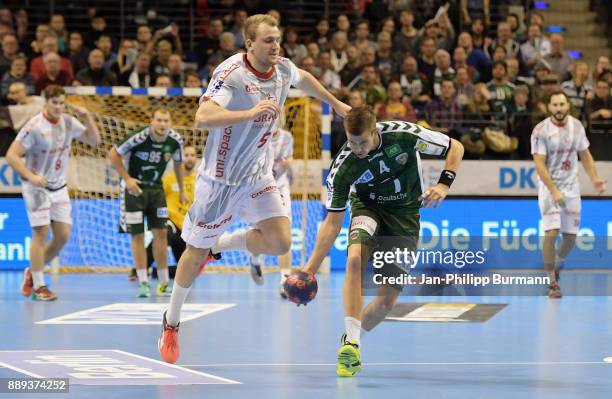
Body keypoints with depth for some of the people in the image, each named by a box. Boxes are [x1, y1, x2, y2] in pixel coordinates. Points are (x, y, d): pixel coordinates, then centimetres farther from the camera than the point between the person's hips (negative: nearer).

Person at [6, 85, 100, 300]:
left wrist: (88, 118, -9)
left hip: (59, 188, 6)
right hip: (37, 186, -6)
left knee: (63, 235, 4)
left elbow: (94, 140, 8)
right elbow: (11, 155, -20)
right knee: (41, 234, -9)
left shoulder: (68, 122, 0)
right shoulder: (35, 127, -18)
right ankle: (39, 287, -3)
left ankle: (32, 272, 22)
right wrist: (30, 176, -32)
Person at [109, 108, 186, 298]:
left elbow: (178, 163, 9)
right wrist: (127, 178, -19)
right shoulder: (139, 138, -26)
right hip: (134, 187, -4)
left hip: (155, 188, 4)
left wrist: (182, 190, 12)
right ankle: (143, 282, 2)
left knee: (160, 233, 0)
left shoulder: (175, 140, -11)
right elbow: (113, 154, -14)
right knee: (138, 235, -4)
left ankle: (164, 282, 7)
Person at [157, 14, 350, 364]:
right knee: (196, 252, 5)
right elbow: (204, 117, -39)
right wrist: (251, 112, -47)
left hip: (259, 174, 6)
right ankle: (172, 322, 25)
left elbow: (304, 78, 22)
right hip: (220, 177, -6)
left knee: (280, 242, -10)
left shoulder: (284, 69, -4)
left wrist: (336, 104, 31)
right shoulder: (231, 73, -25)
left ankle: (217, 246, 17)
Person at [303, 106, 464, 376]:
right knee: (355, 258, -34)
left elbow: (454, 147, -11)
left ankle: (351, 339, 20)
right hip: (368, 207, 0)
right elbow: (333, 222, -14)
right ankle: (351, 343, -32)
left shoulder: (404, 134, -26)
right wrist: (311, 268, -20)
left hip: (405, 213, 1)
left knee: (388, 298, -7)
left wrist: (444, 184, -26)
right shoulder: (342, 168, -23)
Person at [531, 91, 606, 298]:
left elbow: (585, 154, 13)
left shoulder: (577, 126, 1)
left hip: (571, 186, 4)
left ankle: (558, 264, 37)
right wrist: (554, 191, -24)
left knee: (570, 236, 6)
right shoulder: (541, 130, -13)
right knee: (551, 232, -17)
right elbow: (540, 165, -16)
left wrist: (594, 178, -1)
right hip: (549, 186, -4)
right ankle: (552, 283, -8)